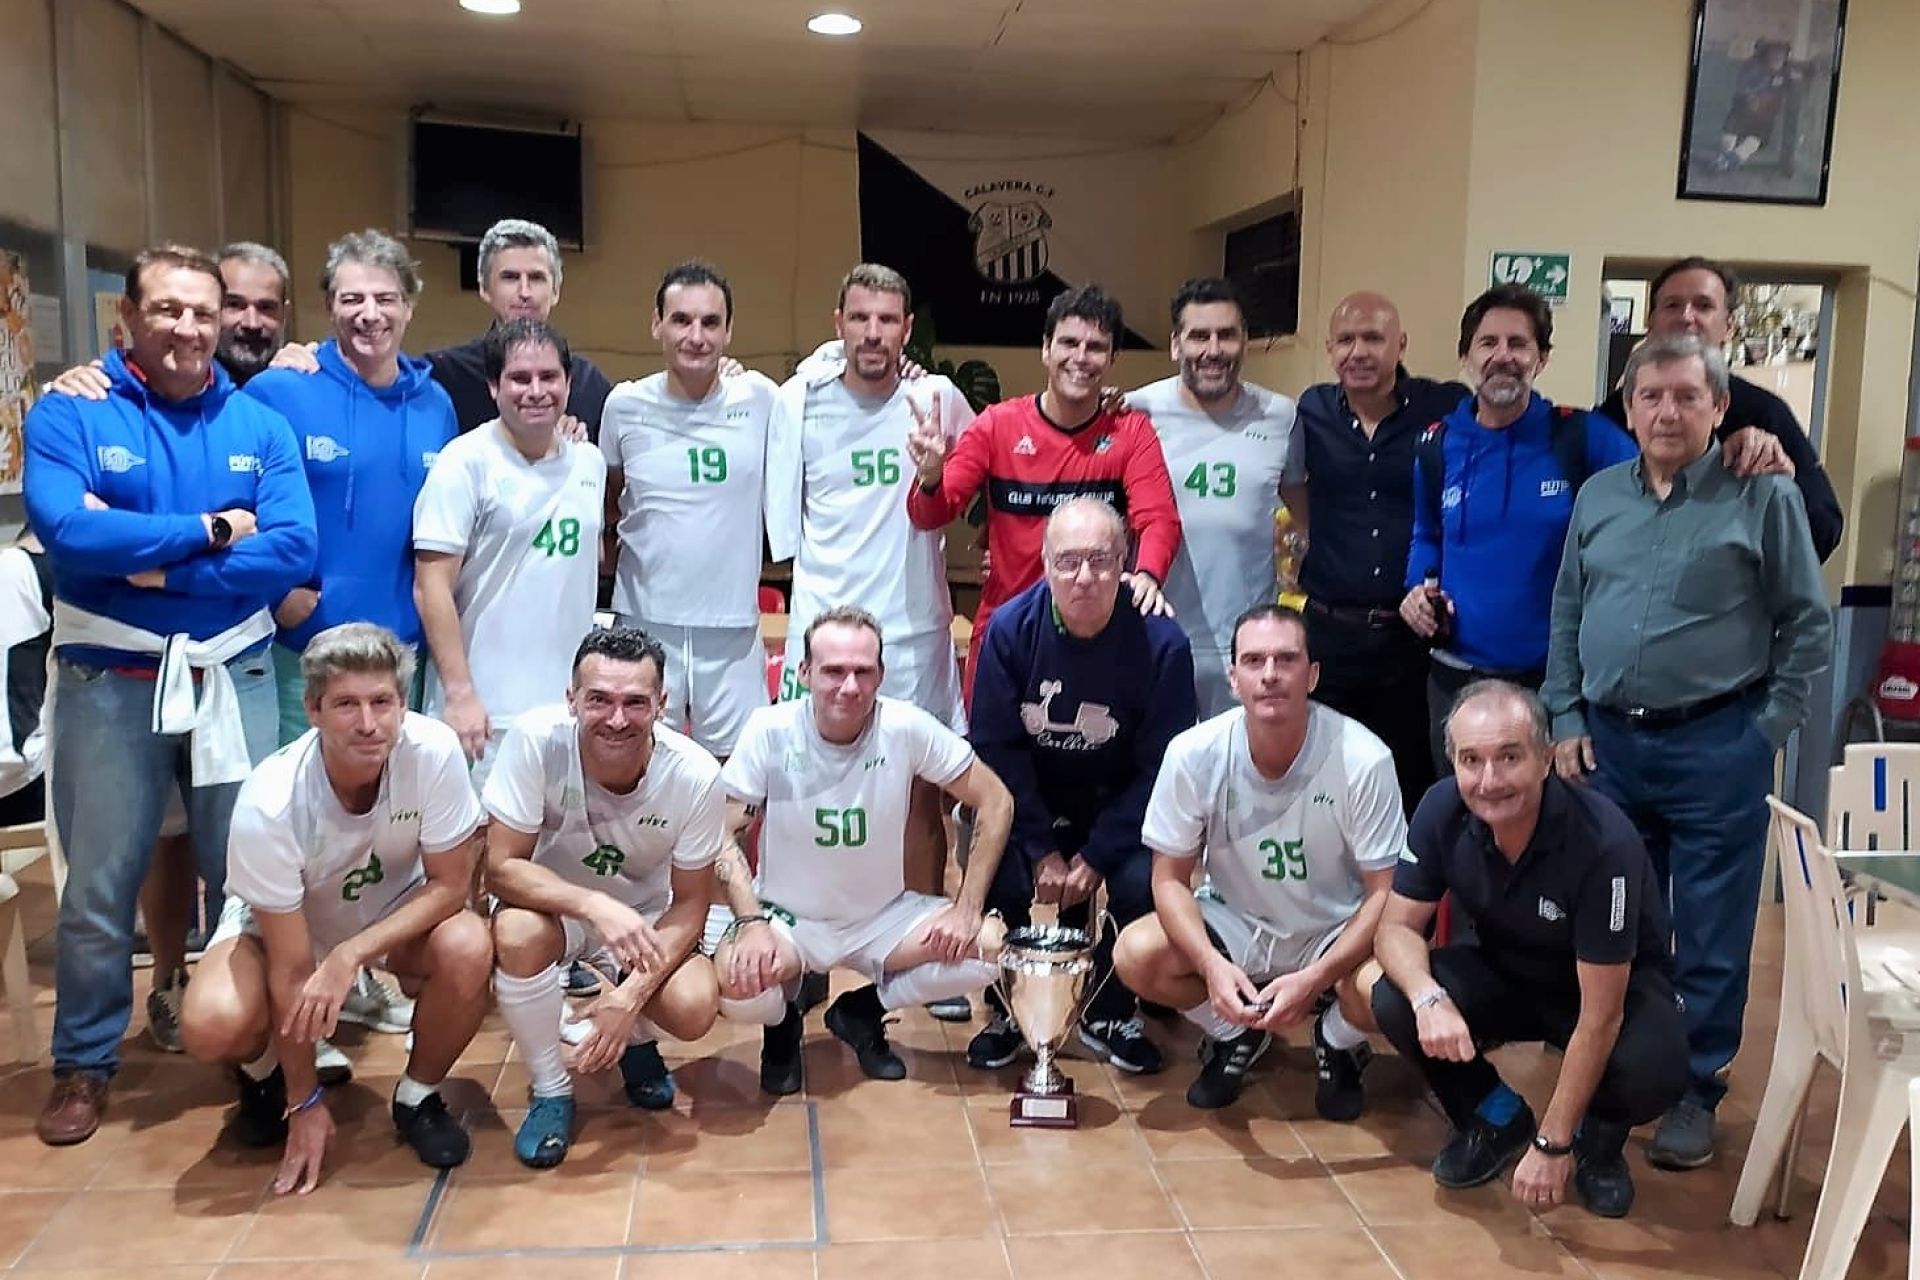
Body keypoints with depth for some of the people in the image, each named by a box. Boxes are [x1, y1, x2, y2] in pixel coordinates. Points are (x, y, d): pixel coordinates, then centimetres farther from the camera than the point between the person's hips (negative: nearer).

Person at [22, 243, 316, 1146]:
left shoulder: (261, 427, 3)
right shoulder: (68, 414, -3)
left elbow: (293, 551, -10)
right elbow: (65, 529, -20)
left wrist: (153, 561, -15)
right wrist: (209, 531, -14)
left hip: (234, 679, 2)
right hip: (110, 682, -2)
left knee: (247, 874, 11)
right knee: (99, 887, 7)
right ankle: (84, 1064, 24)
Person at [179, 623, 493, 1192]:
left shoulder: (435, 751, -31)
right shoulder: (270, 803, -33)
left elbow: (449, 885, -19)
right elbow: (292, 967, -24)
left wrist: (350, 955, -31)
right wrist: (304, 1104, -17)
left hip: (397, 913, 1)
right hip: (280, 923, -1)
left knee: (469, 950, -30)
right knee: (212, 1026, -29)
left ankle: (417, 1098, -1)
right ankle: (266, 1074, 10)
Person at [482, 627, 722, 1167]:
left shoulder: (695, 776, -26)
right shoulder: (534, 741, -29)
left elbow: (690, 903, -14)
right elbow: (502, 867, -25)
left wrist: (632, 994, -29)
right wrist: (595, 906, -42)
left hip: (649, 912, 1)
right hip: (557, 901, 0)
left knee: (693, 1009, -26)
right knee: (516, 933, -34)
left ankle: (638, 1036, 13)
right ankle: (551, 1091, -8)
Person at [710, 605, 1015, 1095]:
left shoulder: (907, 728, -15)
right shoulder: (770, 731, -17)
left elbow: (995, 802, -7)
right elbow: (722, 833, -12)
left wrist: (968, 908, -13)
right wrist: (752, 922, -26)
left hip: (883, 917, 2)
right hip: (788, 917, -2)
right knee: (739, 984, -33)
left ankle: (864, 1010, 8)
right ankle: (783, 1022, 8)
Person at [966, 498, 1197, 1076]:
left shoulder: (1161, 642, -18)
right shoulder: (1011, 628, -15)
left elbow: (1159, 767, -13)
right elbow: (995, 749, -11)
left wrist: (1097, 857, -18)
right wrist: (1041, 851, -17)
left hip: (1116, 804, 0)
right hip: (1028, 800, 1)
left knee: (1144, 883, -27)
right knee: (1000, 880, -26)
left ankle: (1110, 1013, 5)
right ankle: (1008, 1008, 6)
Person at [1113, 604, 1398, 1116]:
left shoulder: (1363, 760, -24)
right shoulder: (1194, 754, -19)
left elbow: (1386, 892, -18)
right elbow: (1171, 878, -10)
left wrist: (1313, 980, -30)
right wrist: (1211, 963, -29)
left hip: (1336, 934, -2)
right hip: (1235, 926, 2)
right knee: (1136, 955, -24)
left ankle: (1338, 1042, 7)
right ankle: (1235, 1035, 8)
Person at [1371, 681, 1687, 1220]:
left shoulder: (1604, 841, -34)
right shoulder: (1442, 810, -21)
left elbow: (1600, 1014, -30)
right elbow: (1396, 927, -15)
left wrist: (1552, 1146, -27)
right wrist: (1428, 997, -38)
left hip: (1615, 988, -3)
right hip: (1507, 974, 4)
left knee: (1649, 1073, -35)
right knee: (1393, 1002, -24)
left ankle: (1601, 1135, 4)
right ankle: (1497, 1117, 6)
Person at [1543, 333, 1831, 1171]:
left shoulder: (1764, 497, -5)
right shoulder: (1598, 498, 8)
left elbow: (1808, 624, -2)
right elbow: (1566, 615, 12)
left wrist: (1769, 728, -6)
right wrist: (1565, 718, 5)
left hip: (1717, 747, -4)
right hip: (1606, 741, 4)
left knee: (1710, 938, 4)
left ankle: (1695, 1091, 19)